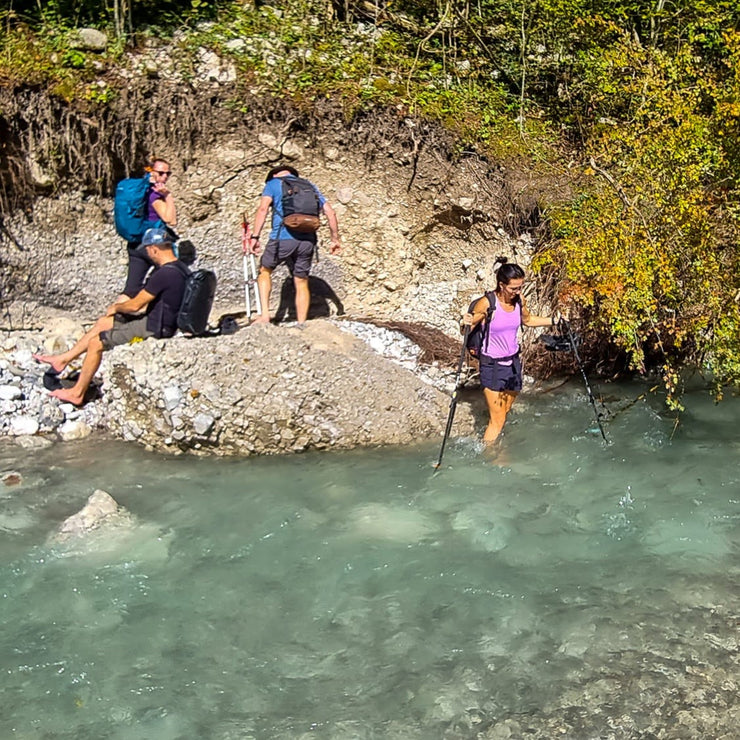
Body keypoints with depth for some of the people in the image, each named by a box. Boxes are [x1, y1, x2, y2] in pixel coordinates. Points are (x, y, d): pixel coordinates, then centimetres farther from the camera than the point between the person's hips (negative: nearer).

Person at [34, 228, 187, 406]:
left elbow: (135, 305, -19)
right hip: (157, 319, 10)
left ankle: (77, 394, 9)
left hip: (154, 329, -10)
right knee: (103, 322, 18)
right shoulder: (179, 267, 4)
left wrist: (116, 308, 2)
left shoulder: (163, 274, -27)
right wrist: (120, 307, 15)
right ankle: (63, 359, 27)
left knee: (96, 343, -4)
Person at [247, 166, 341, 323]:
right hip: (307, 240, 3)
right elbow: (330, 212, 16)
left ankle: (265, 315, 5)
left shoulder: (273, 183, 11)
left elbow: (263, 209, -6)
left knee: (265, 271, 17)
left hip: (283, 238, -3)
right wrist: (335, 239, 20)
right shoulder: (310, 186, 22)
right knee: (302, 282, 11)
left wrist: (255, 236, -9)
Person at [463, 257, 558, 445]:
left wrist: (552, 320, 9)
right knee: (497, 419, -4)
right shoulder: (487, 304, -21)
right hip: (492, 365, -5)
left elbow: (527, 320, 17)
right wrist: (466, 323, -34)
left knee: (504, 413, 17)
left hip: (513, 362, 5)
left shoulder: (519, 300, -5)